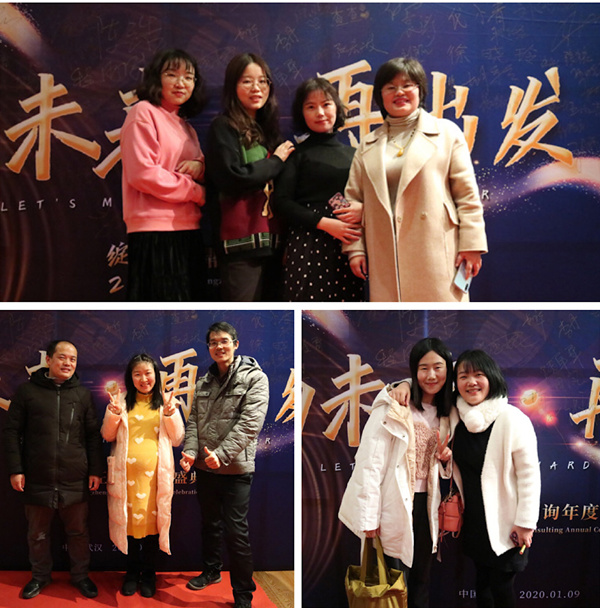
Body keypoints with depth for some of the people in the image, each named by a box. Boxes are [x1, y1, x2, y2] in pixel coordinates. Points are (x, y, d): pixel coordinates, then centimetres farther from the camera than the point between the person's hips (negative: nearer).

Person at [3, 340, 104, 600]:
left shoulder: (83, 394, 7)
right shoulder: (27, 391, 1)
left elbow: (93, 435, 7)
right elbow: (12, 432, 1)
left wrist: (96, 470, 2)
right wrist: (15, 469, -5)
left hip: (75, 481, 1)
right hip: (37, 480, -1)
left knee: (78, 533, 10)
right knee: (37, 534, 13)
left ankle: (80, 576, 28)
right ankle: (40, 576, 32)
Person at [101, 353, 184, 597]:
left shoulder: (165, 402, 5)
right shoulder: (123, 402, 7)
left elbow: (177, 439, 3)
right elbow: (107, 435, 7)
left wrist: (170, 414, -13)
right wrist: (113, 413, -10)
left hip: (154, 473, -1)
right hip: (126, 472, 1)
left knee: (151, 521, 3)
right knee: (130, 520, 6)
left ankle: (148, 574, 19)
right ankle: (132, 572, 23)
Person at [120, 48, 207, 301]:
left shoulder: (185, 125, 22)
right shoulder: (144, 112, -3)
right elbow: (142, 173, -15)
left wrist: (199, 166, -1)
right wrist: (195, 191, -9)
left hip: (188, 232, 8)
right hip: (155, 231, -8)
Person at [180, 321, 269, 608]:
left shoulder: (254, 378, -9)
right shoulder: (204, 383, 9)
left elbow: (249, 424, -18)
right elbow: (194, 421, 7)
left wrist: (221, 454, -26)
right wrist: (190, 450, -12)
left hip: (235, 469, -6)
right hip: (204, 467, 6)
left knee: (236, 531, -2)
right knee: (209, 523, 21)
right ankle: (211, 570, 41)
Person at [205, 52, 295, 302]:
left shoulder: (268, 129, 19)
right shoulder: (224, 127, -1)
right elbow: (232, 178, -16)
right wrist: (276, 161, -3)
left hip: (273, 241, 7)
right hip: (241, 243, -7)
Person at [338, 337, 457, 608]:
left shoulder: (445, 413, 10)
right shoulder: (394, 406, -11)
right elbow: (370, 462, -15)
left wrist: (445, 458, -2)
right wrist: (369, 517, -18)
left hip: (425, 505, 6)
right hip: (394, 506, -6)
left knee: (421, 582, 13)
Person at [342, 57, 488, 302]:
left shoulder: (446, 132, 7)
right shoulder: (368, 145, 15)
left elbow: (467, 193, 2)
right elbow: (354, 199, 13)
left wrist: (472, 244, -5)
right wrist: (355, 248, 4)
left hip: (436, 253, -2)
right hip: (386, 258, 3)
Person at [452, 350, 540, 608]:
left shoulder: (512, 419, -17)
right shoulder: (458, 417, 0)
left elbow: (529, 474, -15)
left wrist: (525, 523, -15)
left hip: (504, 525, -5)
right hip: (474, 521, 6)